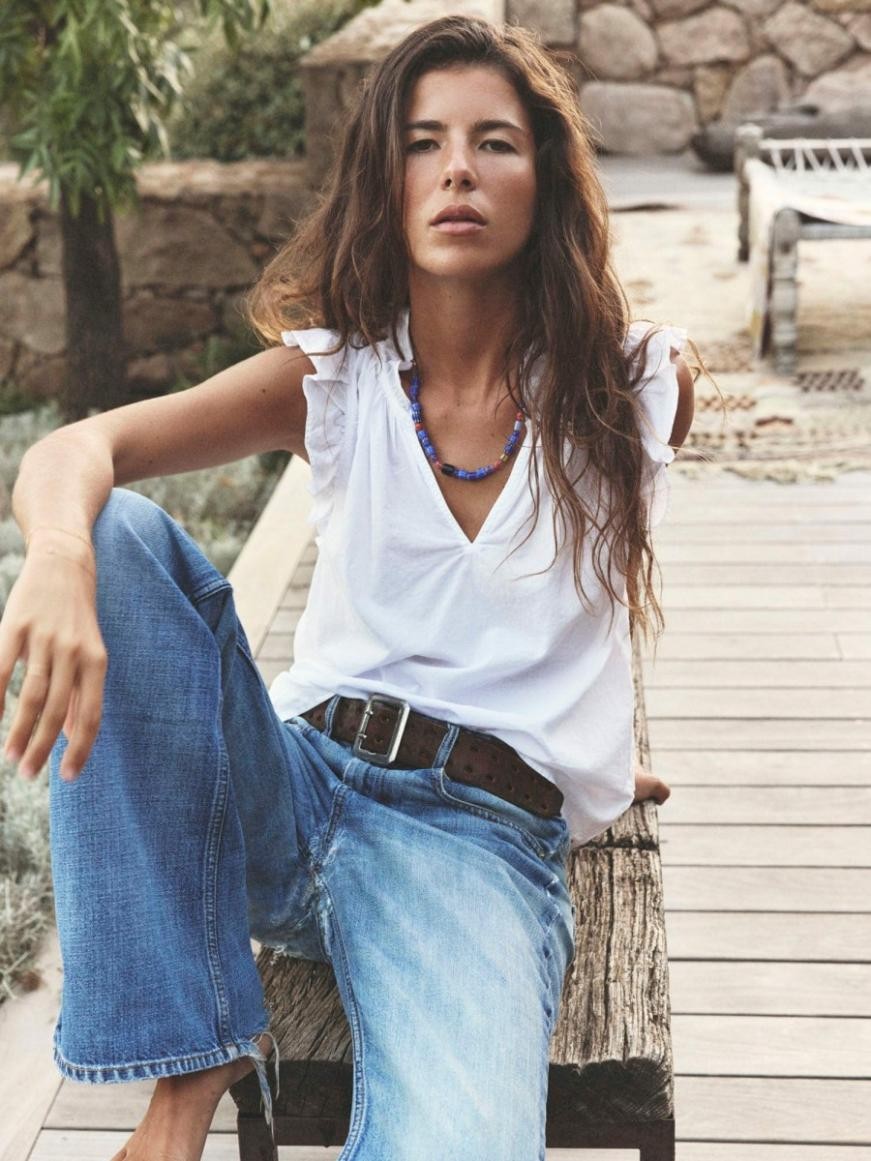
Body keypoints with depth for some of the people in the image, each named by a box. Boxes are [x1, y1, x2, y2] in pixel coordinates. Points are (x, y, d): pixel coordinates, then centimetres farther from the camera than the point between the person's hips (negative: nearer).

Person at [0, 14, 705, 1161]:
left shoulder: (637, 385, 1)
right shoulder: (330, 380, 2)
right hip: (293, 796, 4)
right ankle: (191, 1055, -20)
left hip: (486, 840, -3)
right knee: (120, 533, -25)